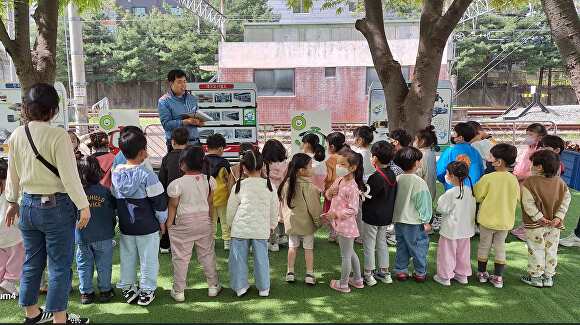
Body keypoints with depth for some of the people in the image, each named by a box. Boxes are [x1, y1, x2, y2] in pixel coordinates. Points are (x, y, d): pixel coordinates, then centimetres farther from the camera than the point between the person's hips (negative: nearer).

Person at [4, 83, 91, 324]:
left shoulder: (16, 135, 1)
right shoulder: (58, 136, -19)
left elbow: (12, 174, 12)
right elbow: (70, 176, -19)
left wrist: (12, 201, 25)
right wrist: (84, 206, -9)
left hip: (28, 206, 7)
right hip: (56, 207, -7)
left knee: (32, 262, 20)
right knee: (59, 266, 6)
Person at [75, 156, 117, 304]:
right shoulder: (105, 191, -10)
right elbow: (114, 209, 0)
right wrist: (112, 225, 17)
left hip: (81, 237, 1)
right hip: (103, 236, -1)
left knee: (84, 265, 14)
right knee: (104, 264, 11)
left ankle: (86, 292, 21)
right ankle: (105, 291, 21)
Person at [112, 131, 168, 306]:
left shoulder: (116, 173, -2)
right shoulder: (147, 175, -18)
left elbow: (113, 198, 9)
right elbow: (159, 201, -14)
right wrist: (162, 221, -1)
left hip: (125, 226, 5)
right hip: (148, 227, -5)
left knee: (127, 257, 18)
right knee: (148, 259, 8)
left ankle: (127, 288, 29)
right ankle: (146, 291, 16)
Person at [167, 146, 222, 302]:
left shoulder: (177, 183, -17)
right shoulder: (209, 180, -5)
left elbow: (173, 206, -9)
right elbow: (210, 203, 3)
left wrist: (169, 224, 3)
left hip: (183, 223, -4)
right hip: (204, 221, 4)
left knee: (181, 257, 8)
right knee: (207, 254, 16)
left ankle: (179, 291, 18)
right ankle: (213, 286, 26)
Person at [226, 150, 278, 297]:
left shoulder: (239, 185, -3)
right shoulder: (269, 185, 0)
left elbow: (231, 208, 5)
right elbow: (274, 208, 7)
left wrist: (230, 224, 21)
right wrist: (272, 225, 21)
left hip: (240, 228, -1)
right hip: (261, 229, 1)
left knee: (239, 258, 11)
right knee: (261, 258, 10)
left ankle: (240, 286, 18)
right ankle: (264, 288, 19)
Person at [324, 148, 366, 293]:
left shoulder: (352, 187, -24)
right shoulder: (339, 180, 2)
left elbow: (353, 210, -24)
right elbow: (328, 195, 14)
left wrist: (336, 214, -23)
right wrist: (329, 192, -8)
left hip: (346, 225, -10)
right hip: (339, 224, 10)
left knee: (345, 255, 8)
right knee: (350, 252, 23)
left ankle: (343, 284, 24)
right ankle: (357, 280, 40)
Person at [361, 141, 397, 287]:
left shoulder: (376, 177, -24)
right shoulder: (392, 175, 1)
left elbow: (367, 196, -20)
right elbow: (393, 195, 9)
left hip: (372, 216, -8)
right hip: (386, 216, 8)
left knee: (369, 245, 5)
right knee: (382, 243, 19)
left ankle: (368, 274, 13)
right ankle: (384, 272, 26)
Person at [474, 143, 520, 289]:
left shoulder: (487, 178, -20)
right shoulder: (514, 179, -8)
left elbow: (477, 197, -12)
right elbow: (517, 199, 4)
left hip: (487, 219, -3)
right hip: (506, 221, 3)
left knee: (484, 245, 15)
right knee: (500, 247, 16)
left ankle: (482, 273, 27)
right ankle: (498, 277, 20)